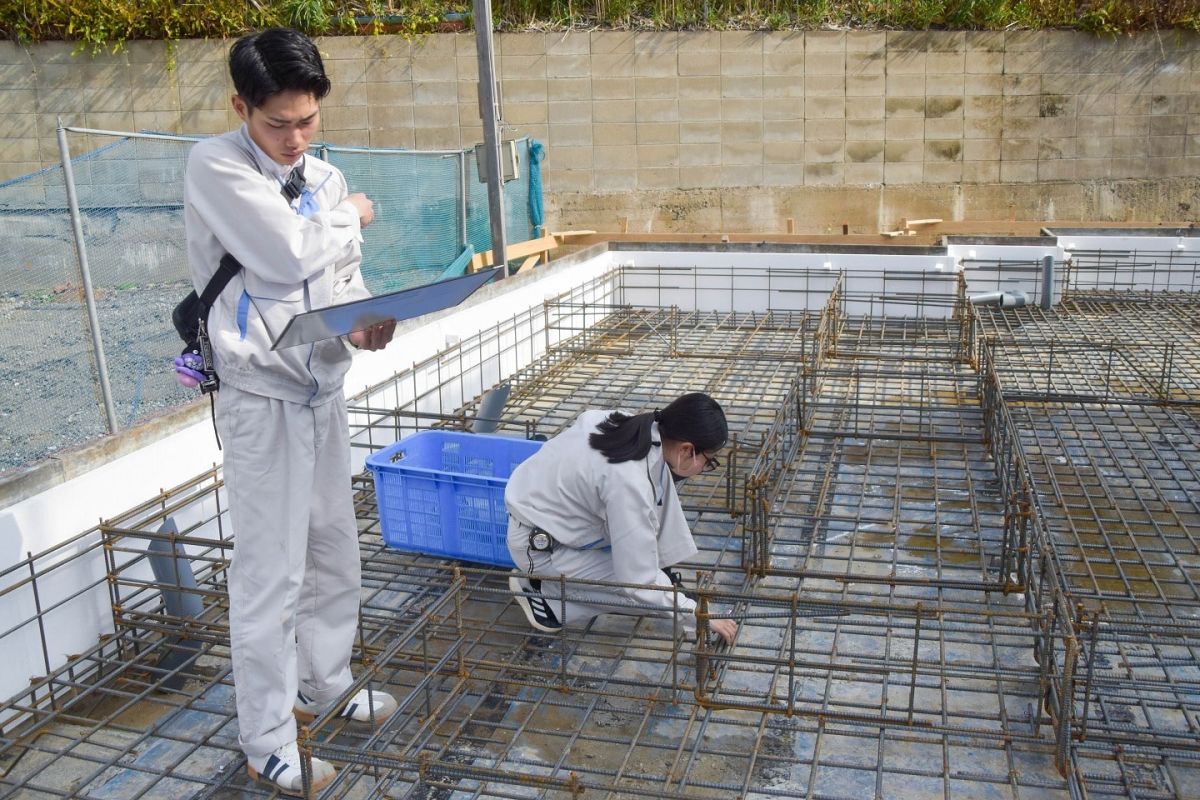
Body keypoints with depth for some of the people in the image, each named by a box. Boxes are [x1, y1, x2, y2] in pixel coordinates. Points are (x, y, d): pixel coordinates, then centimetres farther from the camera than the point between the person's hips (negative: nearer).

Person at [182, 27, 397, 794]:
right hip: (264, 398, -7)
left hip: (324, 389, 7)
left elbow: (344, 279, 10)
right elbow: (287, 256, -23)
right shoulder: (216, 166, -11)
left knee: (333, 551, 17)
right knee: (270, 574, -1)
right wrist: (352, 217, -5)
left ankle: (323, 685, 37)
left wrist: (364, 323, -13)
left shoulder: (325, 178, 8)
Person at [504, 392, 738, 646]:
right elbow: (640, 586, -29)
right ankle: (544, 593, -3)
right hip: (538, 546, -8)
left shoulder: (643, 428, -12)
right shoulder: (630, 483, -35)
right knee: (647, 593, -12)